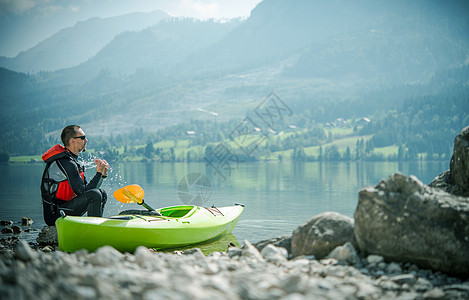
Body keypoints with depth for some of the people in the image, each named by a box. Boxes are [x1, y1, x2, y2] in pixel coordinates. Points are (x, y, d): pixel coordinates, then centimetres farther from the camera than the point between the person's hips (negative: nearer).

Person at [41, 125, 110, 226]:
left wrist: (102, 174, 3)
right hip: (55, 215, -11)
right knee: (95, 194, -25)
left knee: (102, 193, 12)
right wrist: (99, 173, -14)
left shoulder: (72, 160, 14)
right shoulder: (67, 163, -19)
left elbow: (86, 186, 15)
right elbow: (82, 192, -21)